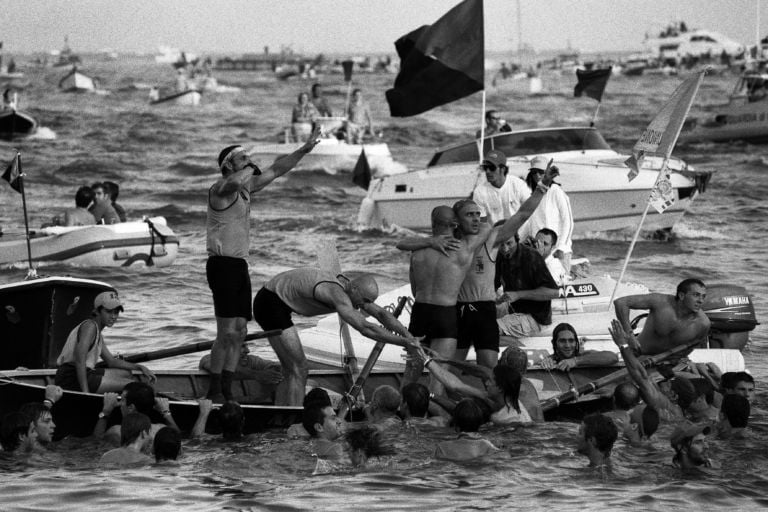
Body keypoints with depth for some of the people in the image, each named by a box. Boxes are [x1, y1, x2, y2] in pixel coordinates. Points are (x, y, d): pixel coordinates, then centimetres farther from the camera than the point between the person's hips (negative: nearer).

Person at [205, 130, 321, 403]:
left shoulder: (245, 188, 17)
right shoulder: (221, 189, -9)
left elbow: (276, 171, 25)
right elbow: (236, 181, -34)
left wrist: (303, 150, 21)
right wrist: (250, 167, -15)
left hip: (239, 265, 9)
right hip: (223, 264, -9)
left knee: (239, 332, 6)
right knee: (227, 333, -12)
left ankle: (227, 390, 9)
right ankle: (214, 391, -9)